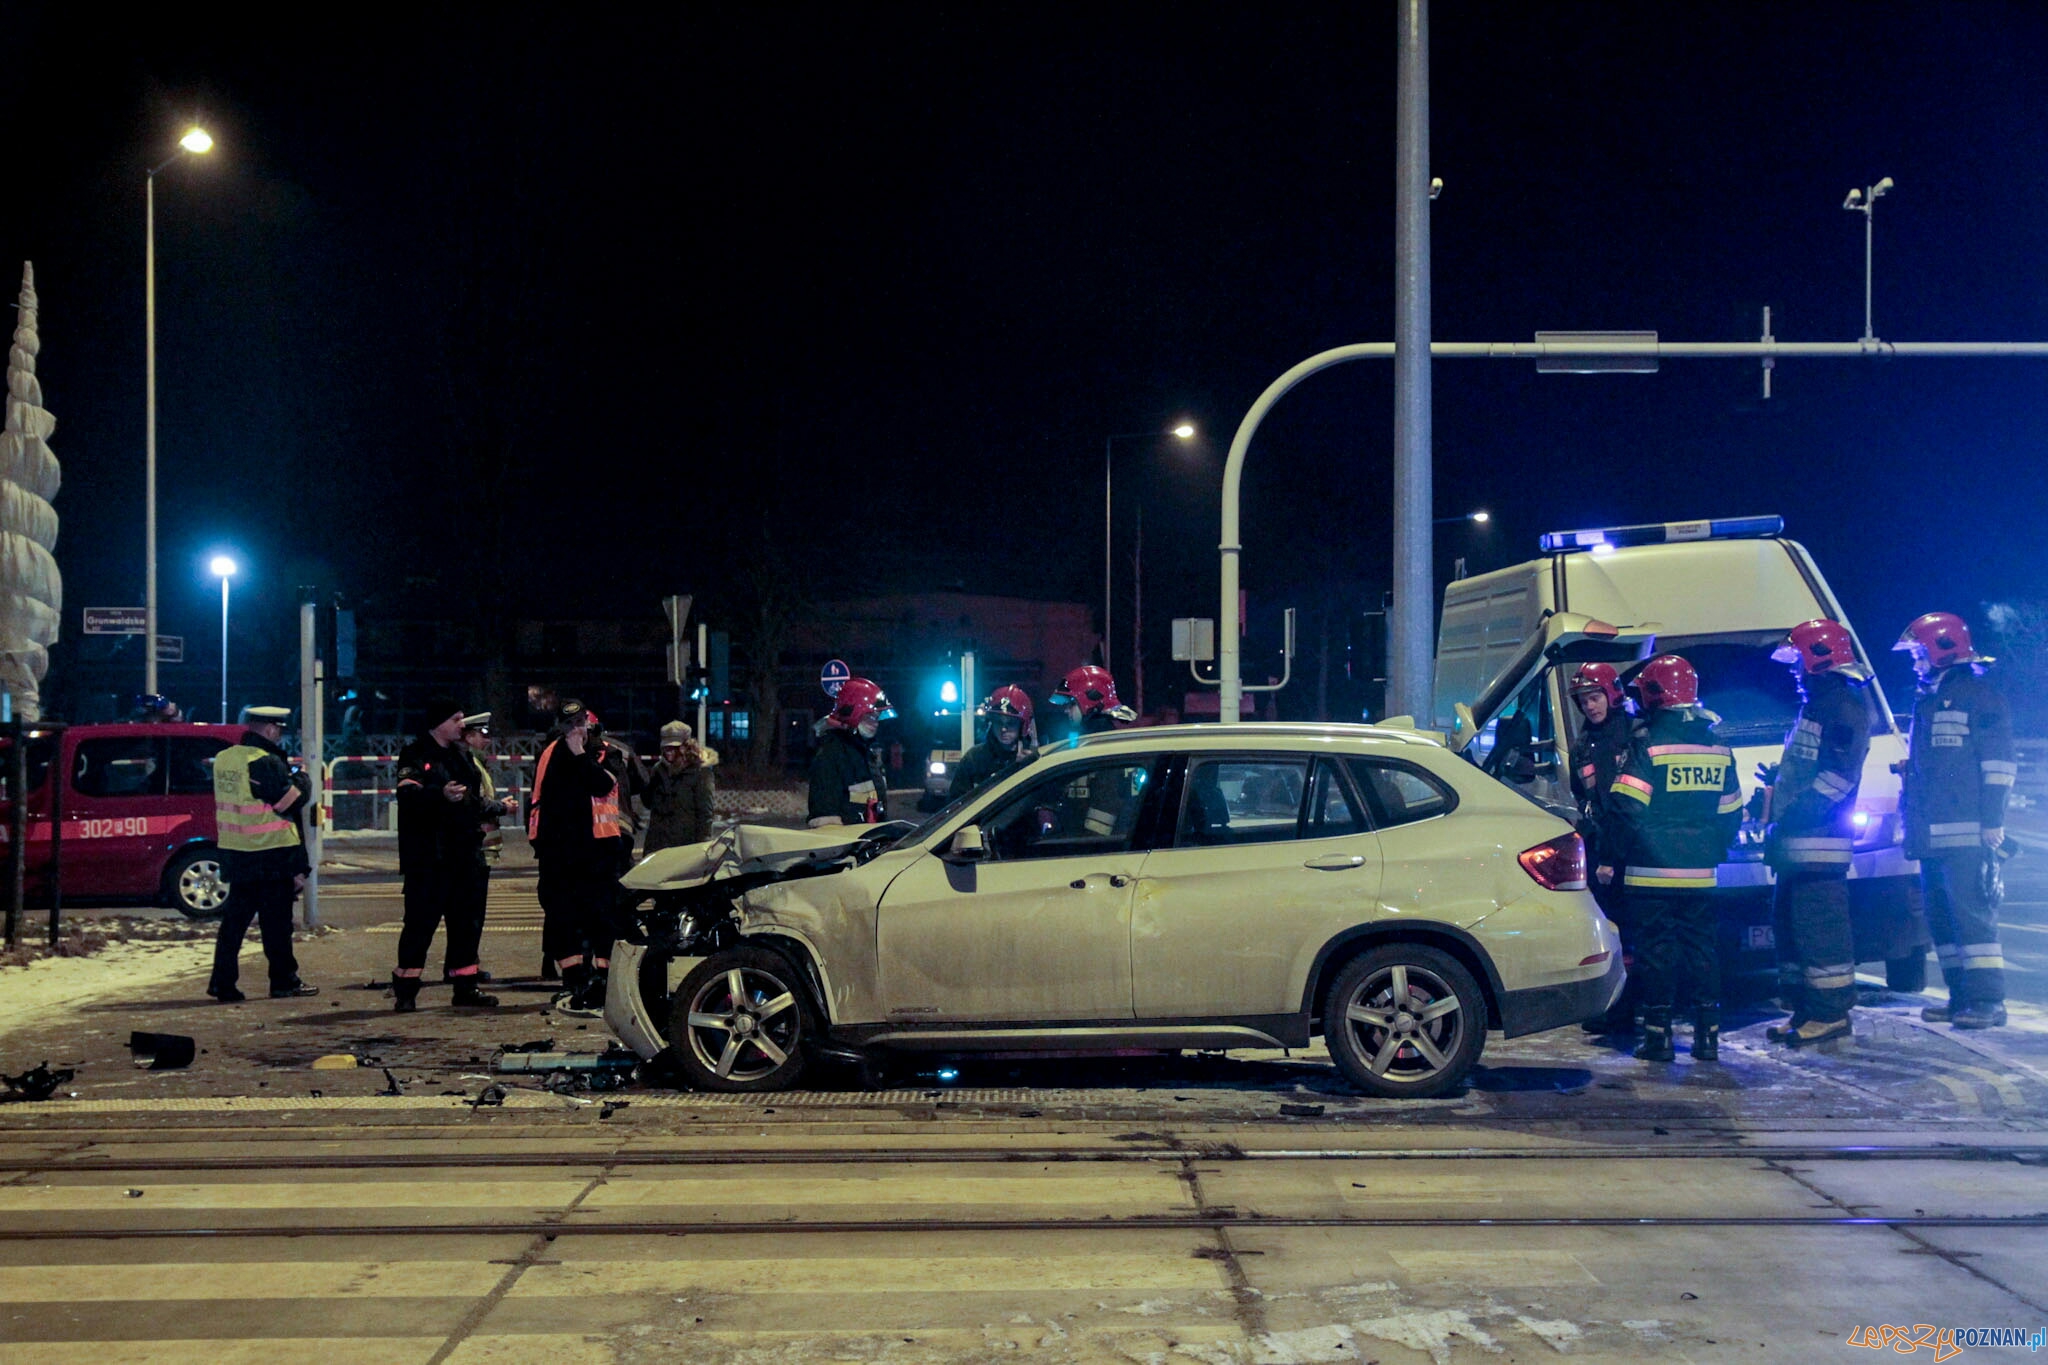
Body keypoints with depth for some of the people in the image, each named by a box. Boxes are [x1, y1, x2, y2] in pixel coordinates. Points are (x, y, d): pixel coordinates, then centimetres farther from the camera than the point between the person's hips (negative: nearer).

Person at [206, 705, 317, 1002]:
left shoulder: (224, 758, 10)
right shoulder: (266, 762, -16)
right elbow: (292, 801, -15)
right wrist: (302, 781, 5)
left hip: (235, 852, 8)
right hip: (271, 855, -8)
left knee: (236, 917, 11)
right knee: (277, 920, 1)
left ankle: (223, 983, 9)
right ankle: (284, 981, 8)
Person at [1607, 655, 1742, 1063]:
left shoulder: (1647, 744, -12)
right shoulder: (1718, 747, 9)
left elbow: (1627, 807, -16)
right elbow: (1730, 812, 14)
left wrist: (1627, 852, 0)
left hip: (1653, 873, -5)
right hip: (1700, 872, 5)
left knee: (1657, 948, 0)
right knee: (1701, 946, 11)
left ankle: (1658, 1034, 1)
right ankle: (1708, 1034, 11)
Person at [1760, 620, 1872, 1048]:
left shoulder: (1843, 707, -11)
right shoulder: (1814, 705, 22)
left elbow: (1838, 777, -19)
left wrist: (1793, 815, -21)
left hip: (1820, 842, -11)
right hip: (1797, 844, 11)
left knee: (1819, 924, -10)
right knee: (1790, 921, 12)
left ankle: (1831, 1013, -6)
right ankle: (1807, 1009, 17)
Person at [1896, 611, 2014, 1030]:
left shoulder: (1978, 694, -4)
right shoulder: (1927, 701, 21)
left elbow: (1998, 763, -10)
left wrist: (1992, 821, -16)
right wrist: (1912, 822, 23)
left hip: (1965, 833, -9)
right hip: (1931, 834, 9)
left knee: (1972, 911, -12)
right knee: (1941, 917, 9)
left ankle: (1987, 1000, -12)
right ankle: (1961, 996, 14)